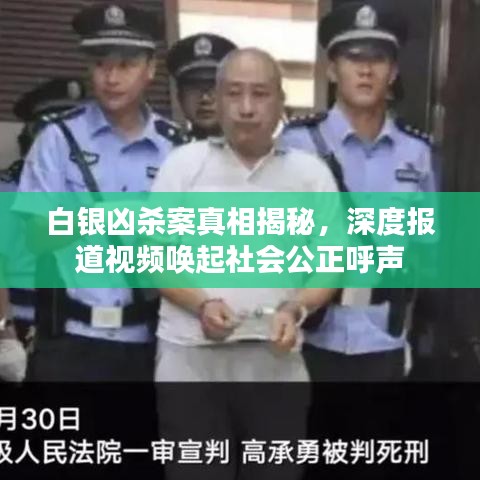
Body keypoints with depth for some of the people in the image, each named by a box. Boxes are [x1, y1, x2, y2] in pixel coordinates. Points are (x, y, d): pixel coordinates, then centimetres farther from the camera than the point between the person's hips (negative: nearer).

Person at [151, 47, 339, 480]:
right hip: (191, 362, -1)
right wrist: (200, 305, -15)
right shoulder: (183, 164, 3)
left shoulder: (311, 173, 6)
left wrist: (295, 310, -13)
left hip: (276, 364, 1)